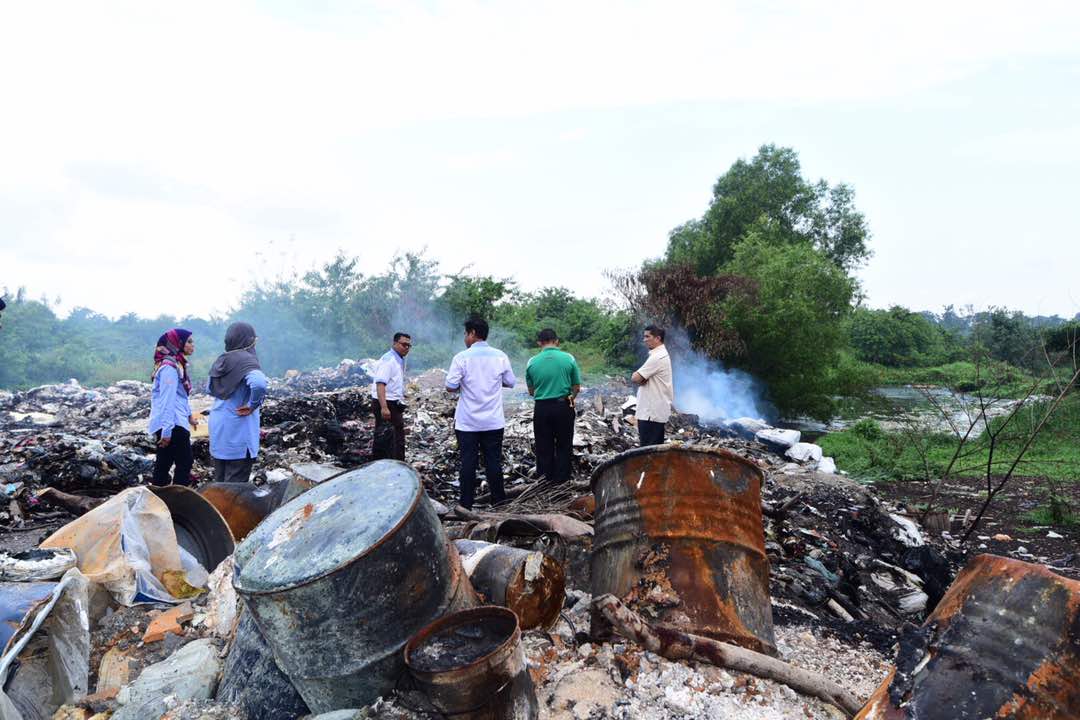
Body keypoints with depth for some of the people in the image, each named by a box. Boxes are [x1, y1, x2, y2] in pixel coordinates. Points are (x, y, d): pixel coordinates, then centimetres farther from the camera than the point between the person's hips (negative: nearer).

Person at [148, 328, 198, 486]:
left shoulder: (177, 363, 14)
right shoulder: (170, 366, -16)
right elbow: (167, 399, -21)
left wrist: (189, 415, 25)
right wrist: (167, 430, -23)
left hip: (175, 422, 9)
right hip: (172, 425, -9)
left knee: (163, 465, 13)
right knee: (185, 463, -4)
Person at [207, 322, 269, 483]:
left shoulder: (221, 360, 6)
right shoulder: (247, 360, -16)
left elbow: (211, 390, 20)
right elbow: (259, 384, -36)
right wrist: (253, 404, -20)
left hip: (218, 429, 7)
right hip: (238, 431, -7)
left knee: (220, 480, 16)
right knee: (236, 483, 0)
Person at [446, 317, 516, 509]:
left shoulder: (462, 357, -10)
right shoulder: (500, 356, -1)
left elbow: (450, 386, -12)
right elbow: (511, 382, 7)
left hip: (467, 422, -2)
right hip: (494, 421, 2)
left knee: (468, 462, 4)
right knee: (493, 461, 8)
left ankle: (466, 504, 9)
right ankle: (499, 501, 15)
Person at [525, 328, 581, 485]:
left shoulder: (532, 362, -4)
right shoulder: (568, 358, -6)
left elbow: (531, 391, 6)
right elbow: (577, 387, 2)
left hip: (541, 408, 1)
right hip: (563, 407, -1)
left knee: (543, 448, 11)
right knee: (563, 447, 11)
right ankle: (562, 482, 15)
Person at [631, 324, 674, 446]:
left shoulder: (657, 357, -17)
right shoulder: (661, 354, 16)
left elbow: (635, 378, -20)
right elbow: (640, 378, 15)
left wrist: (637, 377, 1)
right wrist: (641, 378, -6)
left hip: (651, 413, -10)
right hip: (656, 411, 10)